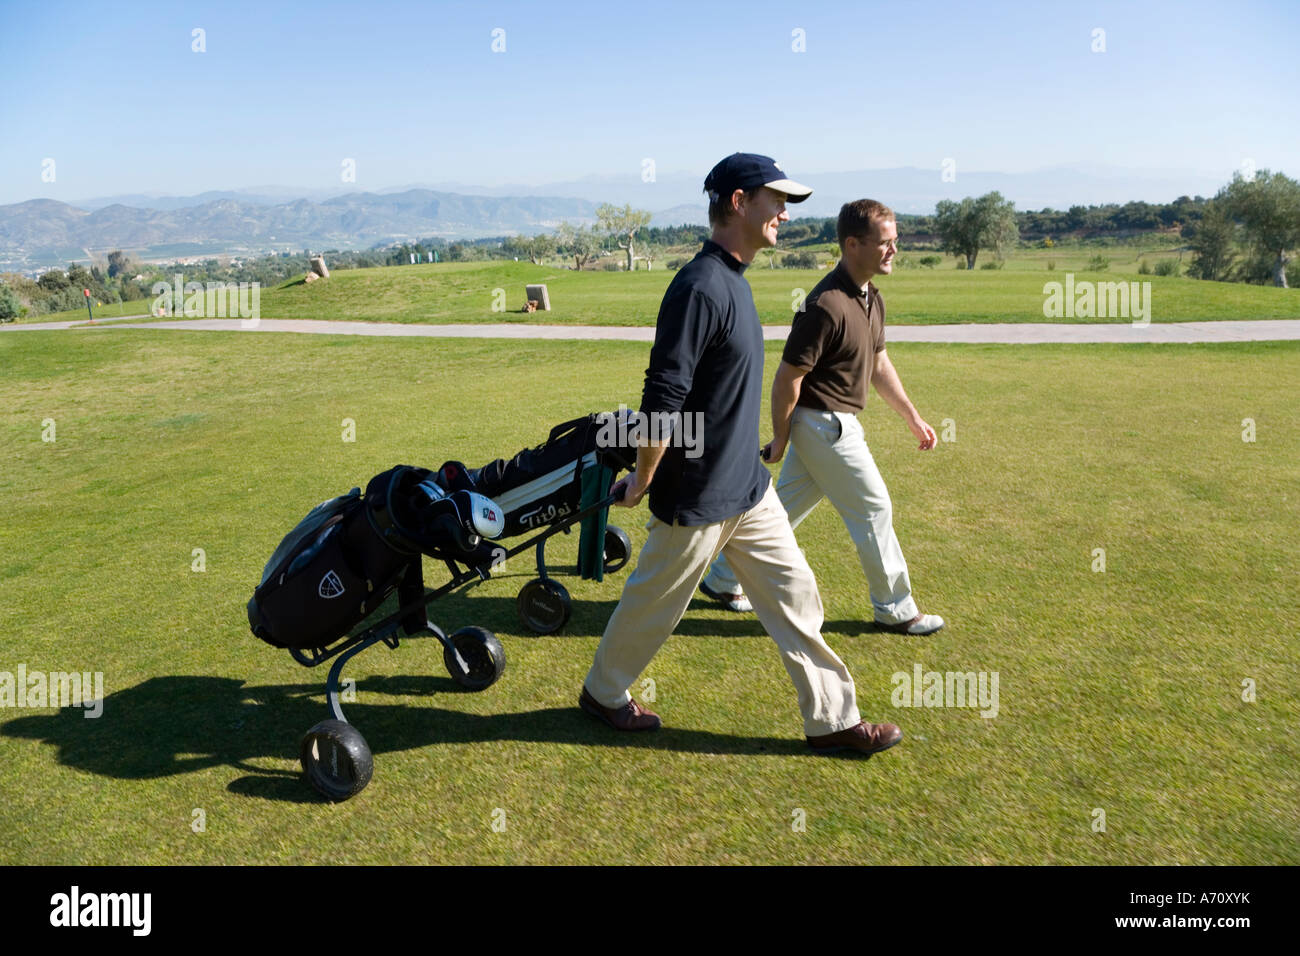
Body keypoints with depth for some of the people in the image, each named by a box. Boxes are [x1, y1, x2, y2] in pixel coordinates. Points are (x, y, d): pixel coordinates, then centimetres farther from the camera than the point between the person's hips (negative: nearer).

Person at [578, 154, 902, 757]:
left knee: (794, 595, 11)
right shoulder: (700, 287, -23)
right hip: (696, 500, -9)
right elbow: (662, 398, -24)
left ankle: (832, 718, 23)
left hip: (748, 487, 9)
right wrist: (641, 482, -16)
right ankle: (603, 692, 35)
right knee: (654, 604, 11)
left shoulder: (733, 278, 9)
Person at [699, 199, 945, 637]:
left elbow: (878, 363, 19)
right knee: (873, 510, 2)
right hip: (825, 424, -10)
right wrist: (779, 438, -12)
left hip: (830, 423, 10)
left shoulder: (871, 297, 9)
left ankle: (723, 580, 28)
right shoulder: (827, 305, -23)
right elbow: (787, 377, -20)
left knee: (785, 507, 16)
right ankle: (895, 610, 19)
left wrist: (913, 418, 18)